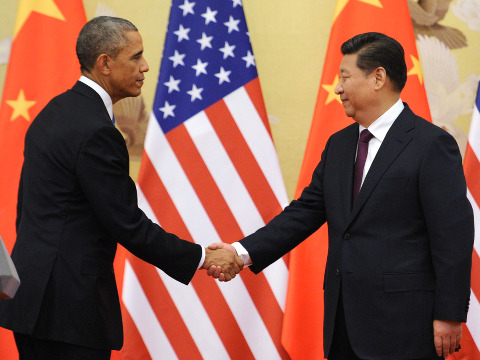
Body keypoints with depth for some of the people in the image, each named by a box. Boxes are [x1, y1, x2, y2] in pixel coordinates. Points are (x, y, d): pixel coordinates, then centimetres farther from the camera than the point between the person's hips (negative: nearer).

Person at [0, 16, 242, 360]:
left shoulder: (53, 112, 13)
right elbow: (128, 225, -17)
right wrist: (202, 258, -8)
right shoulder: (96, 132, -18)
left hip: (31, 294, 10)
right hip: (68, 306, -10)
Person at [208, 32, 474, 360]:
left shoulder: (432, 145, -8)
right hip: (343, 323, 7)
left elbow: (454, 234, -11)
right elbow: (307, 210, 13)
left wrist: (449, 316, -14)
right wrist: (245, 252, 0)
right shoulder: (339, 145, 15)